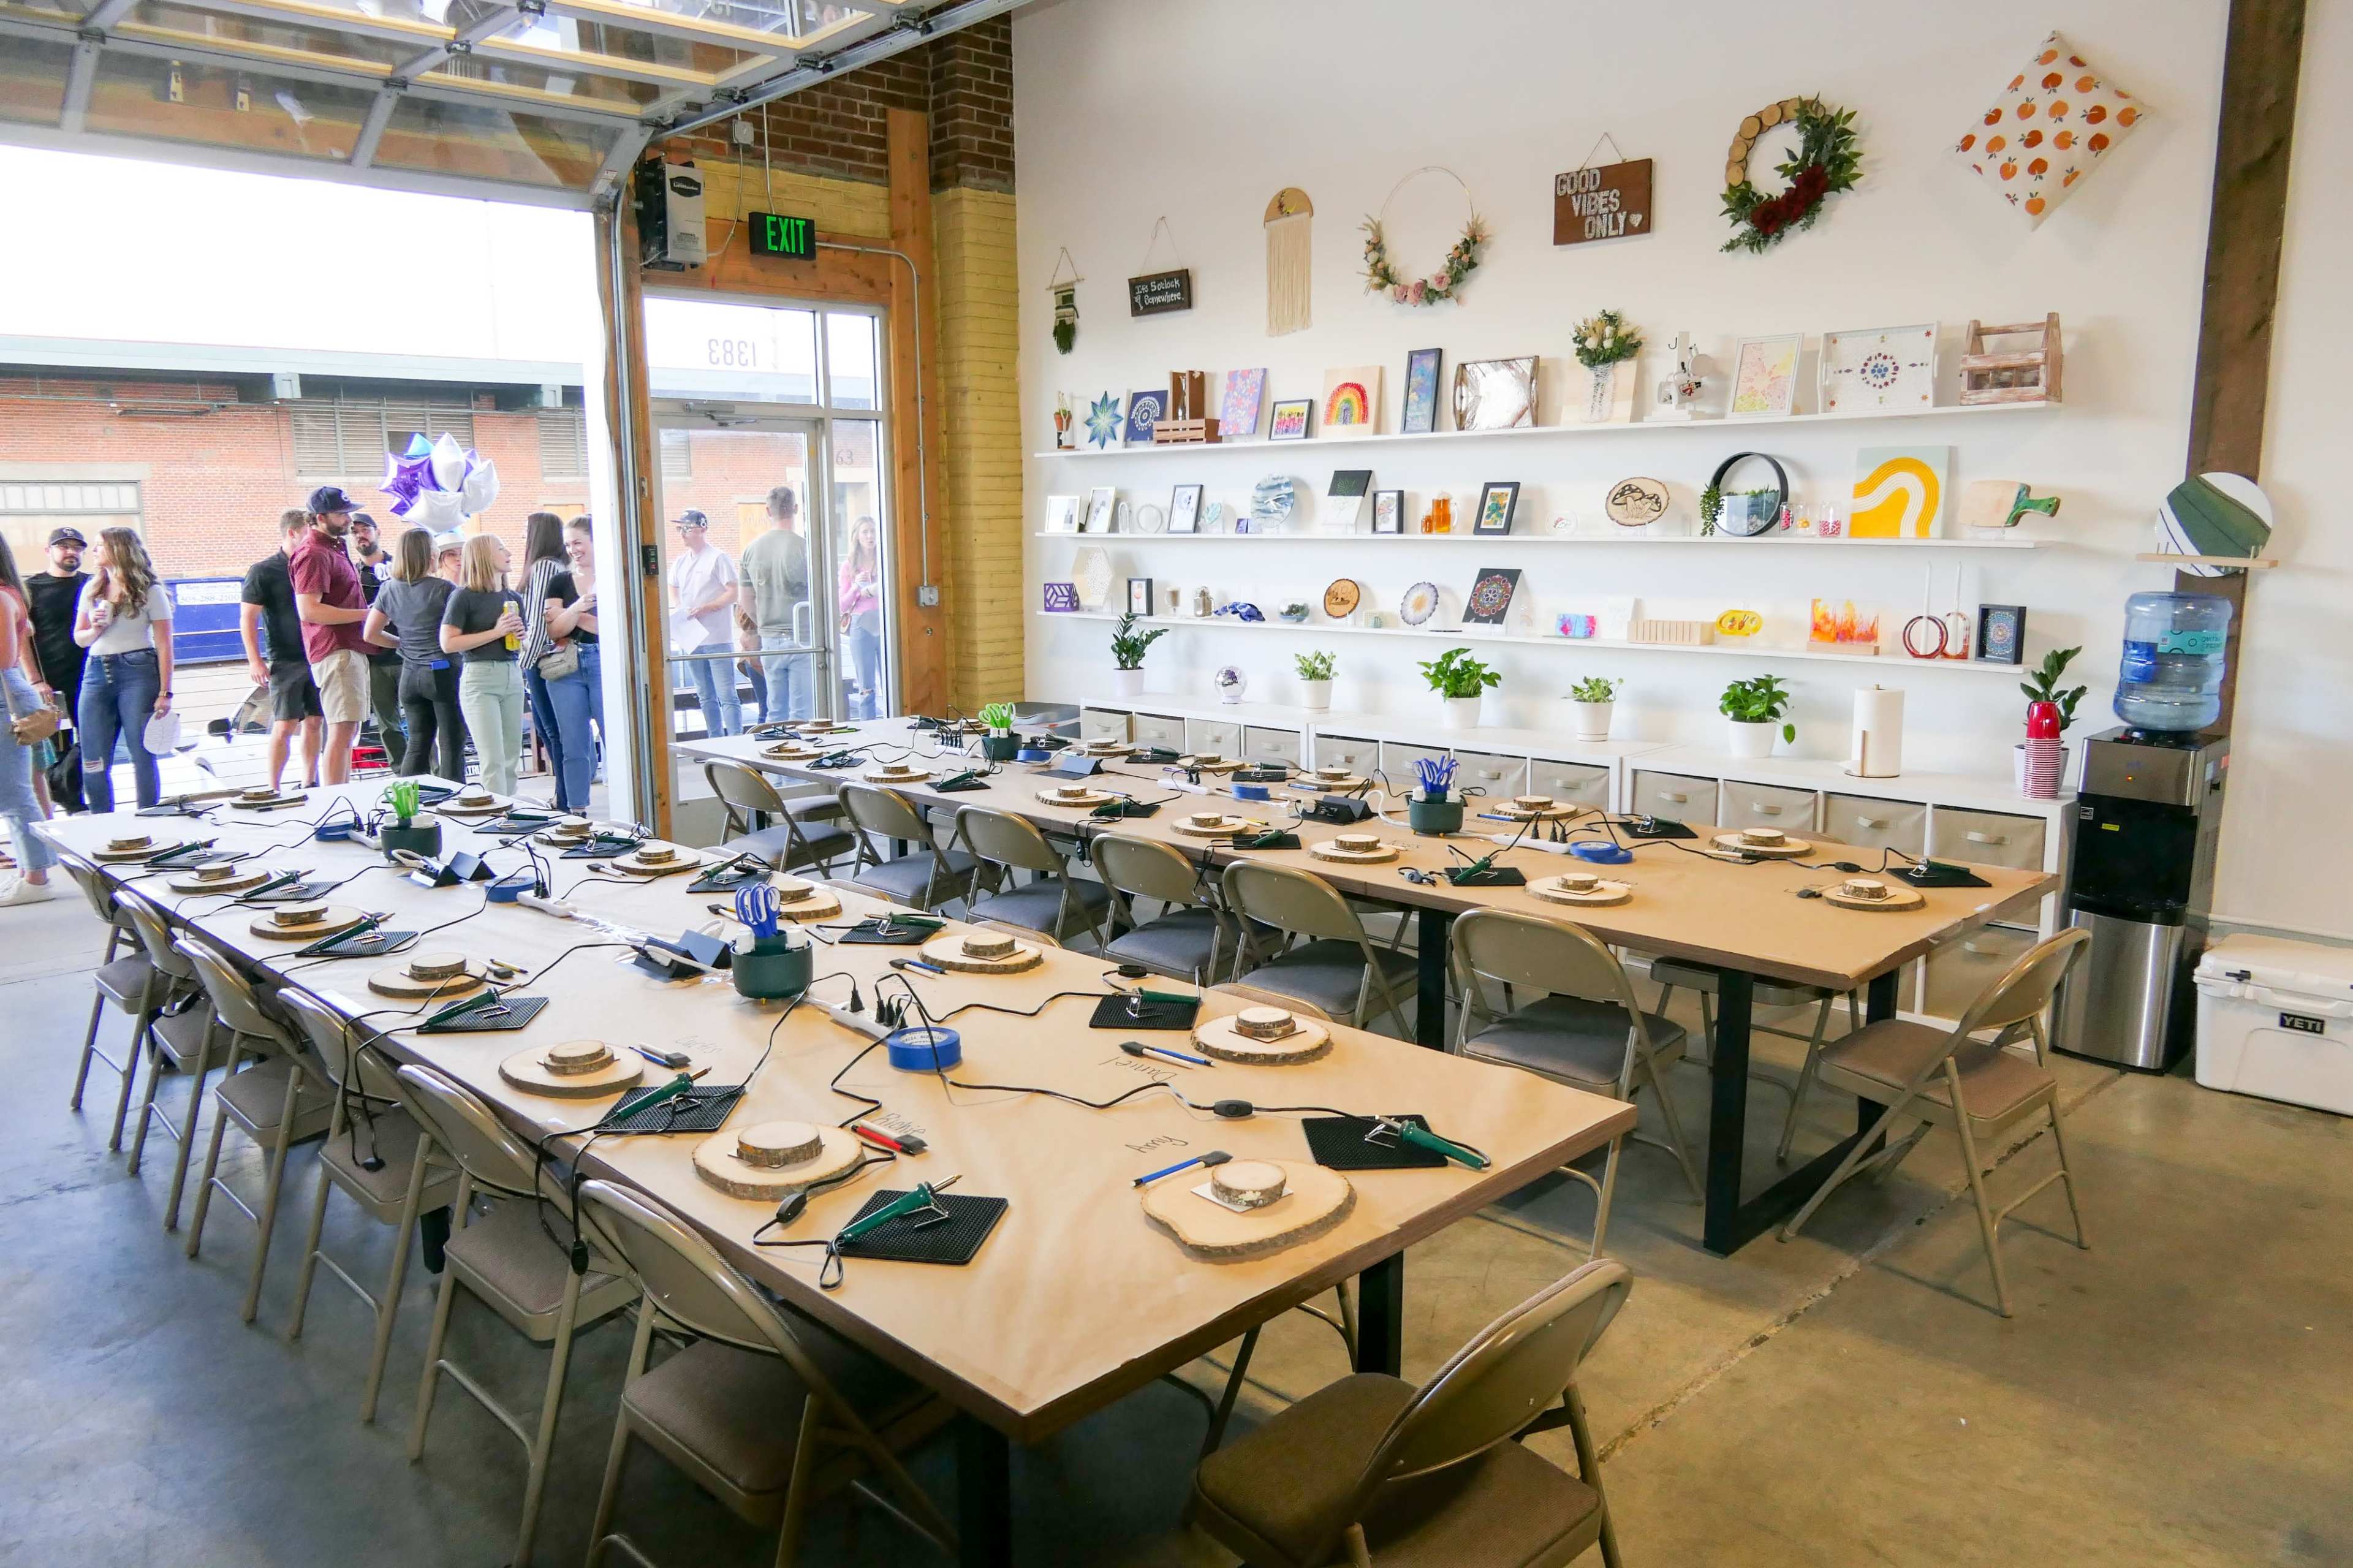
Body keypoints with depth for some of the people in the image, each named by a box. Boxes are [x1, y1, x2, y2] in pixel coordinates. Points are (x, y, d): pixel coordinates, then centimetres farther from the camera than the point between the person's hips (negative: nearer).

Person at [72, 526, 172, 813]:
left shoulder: (150, 592, 0)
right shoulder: (91, 589, 14)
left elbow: (164, 646, -4)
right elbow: (80, 637, 21)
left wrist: (165, 693, -10)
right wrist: (95, 630, -3)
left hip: (138, 673, -5)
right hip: (96, 673, 5)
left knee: (142, 757, -3)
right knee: (93, 764, 3)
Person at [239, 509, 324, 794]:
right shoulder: (264, 571, -5)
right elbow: (248, 618, -6)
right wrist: (255, 661, -12)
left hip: (316, 657, 5)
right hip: (285, 661, -5)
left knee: (313, 722, 7)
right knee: (285, 726, -7)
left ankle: (309, 784, 16)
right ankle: (273, 789, 0)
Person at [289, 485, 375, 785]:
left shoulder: (334, 547, 20)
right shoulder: (313, 553, -12)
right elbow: (308, 610, -23)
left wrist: (367, 612, 17)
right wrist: (364, 614, -18)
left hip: (351, 648, 11)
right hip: (336, 651, -11)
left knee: (348, 730, 14)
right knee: (342, 730, -14)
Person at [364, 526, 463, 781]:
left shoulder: (389, 589, 5)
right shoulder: (444, 588, -12)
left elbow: (371, 634, 8)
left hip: (410, 674, 6)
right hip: (443, 671, -5)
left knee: (417, 744, 13)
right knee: (452, 745, 1)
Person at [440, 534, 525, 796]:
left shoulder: (513, 598, 15)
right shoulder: (465, 597, -4)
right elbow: (448, 644, -11)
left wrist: (521, 636, 4)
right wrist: (496, 632, -14)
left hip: (512, 676, 6)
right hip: (479, 678, -6)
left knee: (512, 760, 6)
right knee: (494, 761, -10)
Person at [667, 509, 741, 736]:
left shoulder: (718, 558, -8)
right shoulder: (680, 561, 13)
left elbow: (734, 593, -12)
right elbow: (673, 589, 28)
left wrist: (705, 608, -18)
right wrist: (678, 610, 8)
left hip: (717, 638, -7)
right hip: (689, 638, 7)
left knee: (726, 696, -8)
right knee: (706, 697, 13)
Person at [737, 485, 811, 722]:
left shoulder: (751, 549, 5)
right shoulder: (805, 548, -12)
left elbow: (745, 600, 11)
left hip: (770, 640, 5)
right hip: (801, 639, -5)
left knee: (775, 712, 12)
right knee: (802, 714, -2)